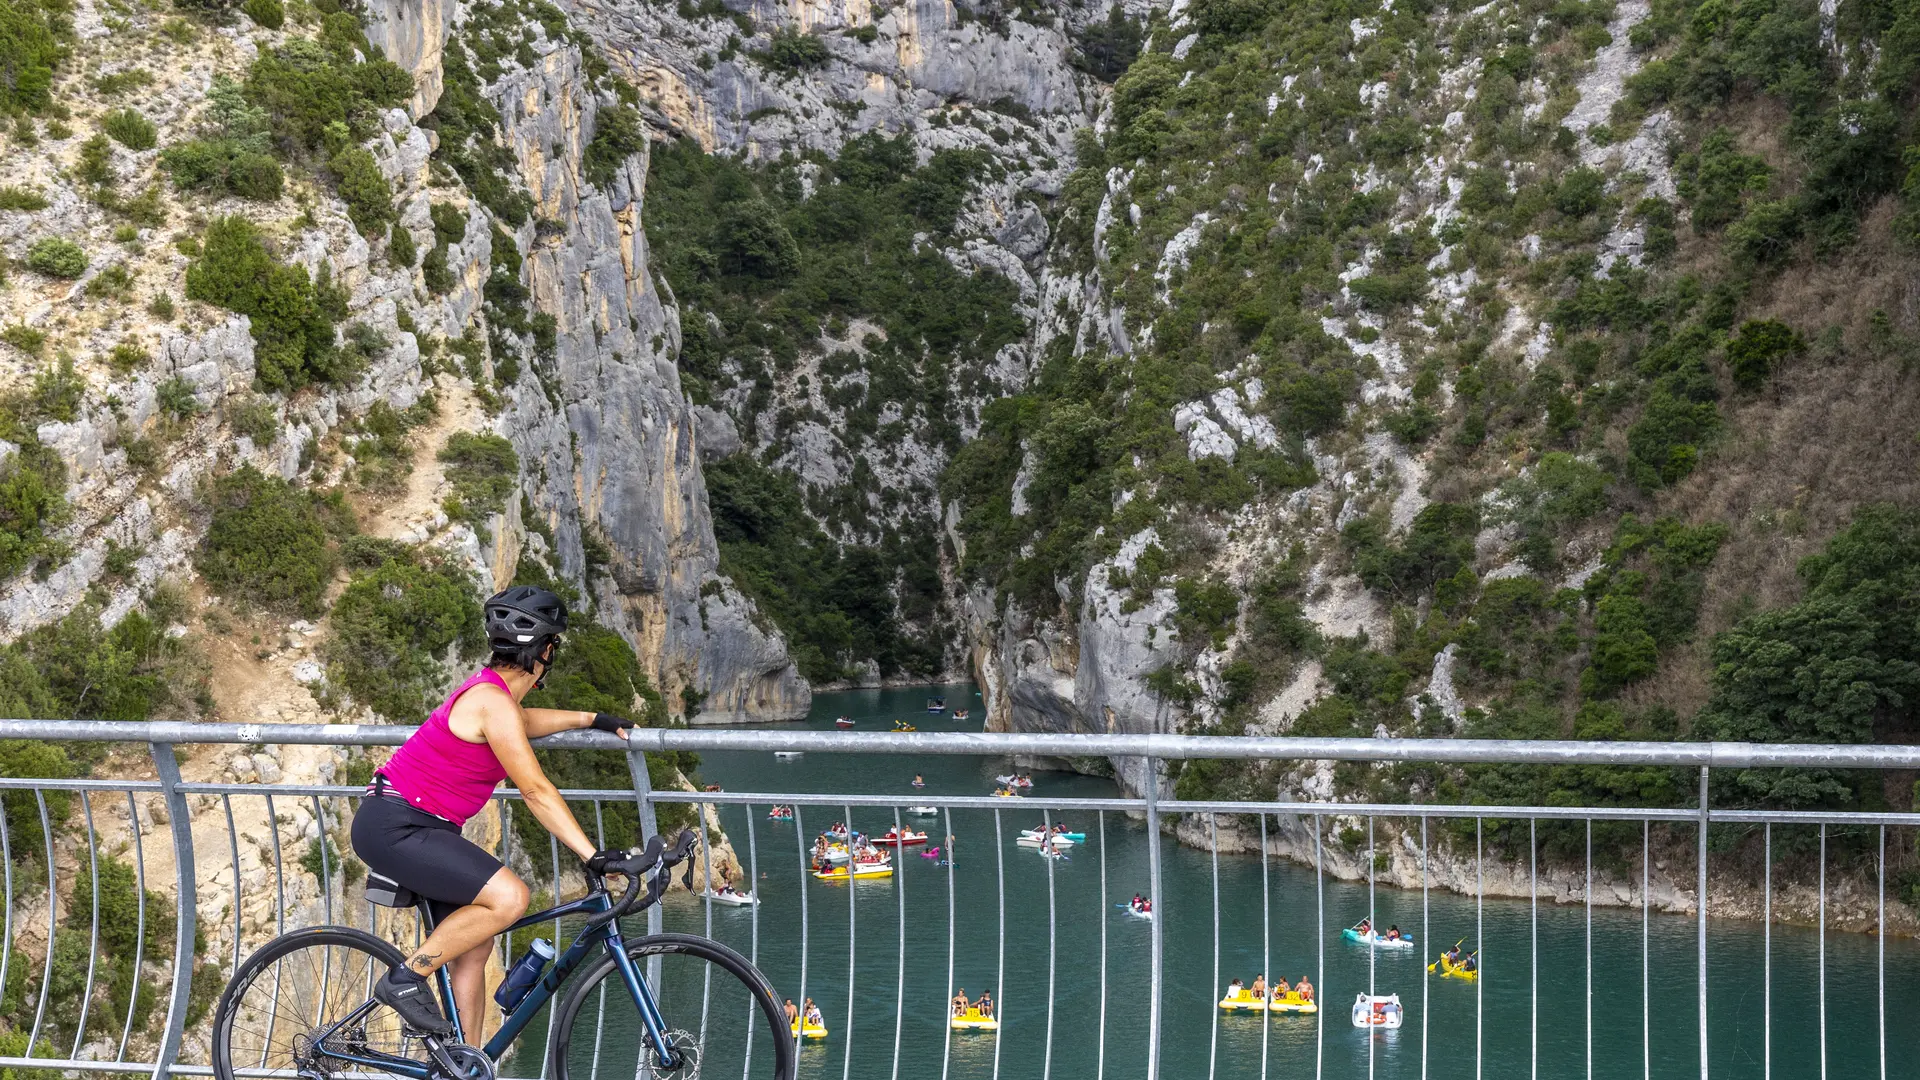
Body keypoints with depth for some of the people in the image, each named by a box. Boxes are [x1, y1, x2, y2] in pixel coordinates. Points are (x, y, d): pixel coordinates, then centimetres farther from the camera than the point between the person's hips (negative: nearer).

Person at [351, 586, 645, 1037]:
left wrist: (590, 719, 40)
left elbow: (521, 721, 36)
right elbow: (536, 792, -22)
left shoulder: (495, 689, 10)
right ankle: (405, 978, -10)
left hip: (416, 826, 10)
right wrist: (594, 856, -21)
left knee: (475, 946, 9)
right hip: (393, 826, -10)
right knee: (509, 897, -24)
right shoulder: (494, 701, -20)